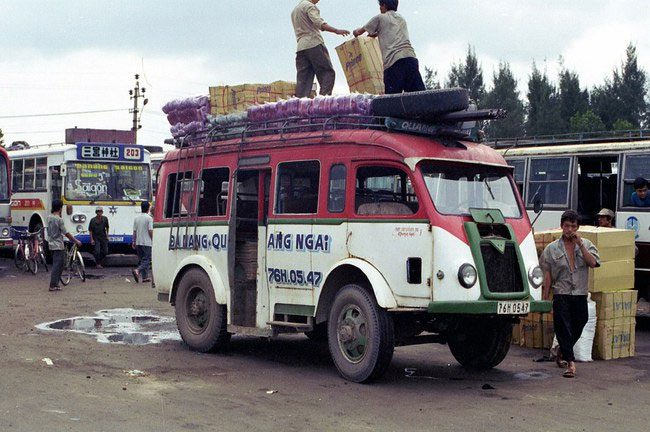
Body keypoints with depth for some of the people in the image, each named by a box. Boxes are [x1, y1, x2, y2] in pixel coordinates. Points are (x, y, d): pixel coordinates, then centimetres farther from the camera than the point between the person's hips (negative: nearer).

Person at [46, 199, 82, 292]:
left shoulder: (49, 218, 7)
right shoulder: (59, 219, -17)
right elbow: (66, 233, -13)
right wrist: (76, 241, -5)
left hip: (51, 245, 8)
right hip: (58, 246, -8)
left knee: (57, 265, 16)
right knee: (57, 266, -5)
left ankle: (55, 284, 18)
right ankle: (53, 285, -5)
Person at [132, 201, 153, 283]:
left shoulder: (137, 218, 7)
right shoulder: (149, 218, -11)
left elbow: (134, 231, 9)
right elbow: (150, 231, -15)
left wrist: (134, 241, 16)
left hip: (138, 242, 6)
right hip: (147, 242, -6)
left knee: (141, 259, 13)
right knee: (147, 260, -4)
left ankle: (145, 277, 14)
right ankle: (137, 271, -26)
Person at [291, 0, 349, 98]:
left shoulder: (294, 10, 27)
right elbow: (318, 23, -17)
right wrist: (336, 30, -26)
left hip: (300, 47, 8)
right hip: (314, 44, -8)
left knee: (303, 78, 0)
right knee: (328, 72, -7)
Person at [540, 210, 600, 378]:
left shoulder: (586, 245, 8)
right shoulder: (552, 248, 4)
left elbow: (593, 263, -10)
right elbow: (547, 275, 4)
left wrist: (579, 244, -12)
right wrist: (545, 298, 0)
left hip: (580, 295, 2)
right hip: (561, 295, -2)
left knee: (577, 329, 11)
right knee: (564, 329, -7)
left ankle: (562, 353, 35)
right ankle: (570, 362, -6)